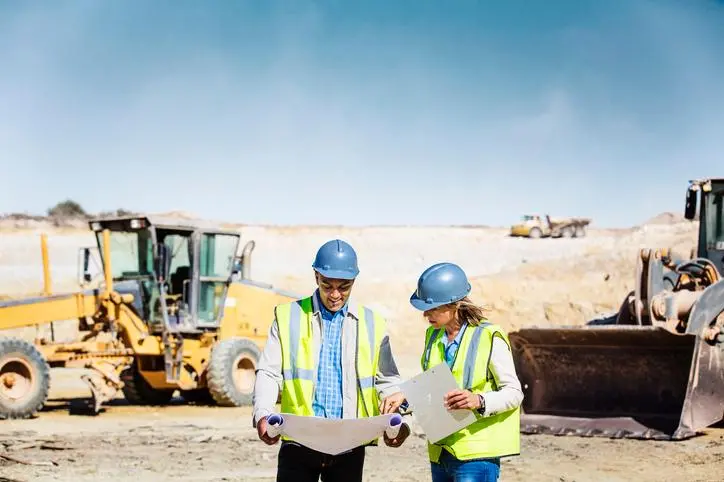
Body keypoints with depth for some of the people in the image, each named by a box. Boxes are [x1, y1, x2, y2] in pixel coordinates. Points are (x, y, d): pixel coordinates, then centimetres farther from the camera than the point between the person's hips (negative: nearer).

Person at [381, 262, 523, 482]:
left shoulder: (490, 339, -10)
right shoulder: (433, 336, 12)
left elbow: (514, 392, -9)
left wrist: (479, 401, -25)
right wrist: (404, 397, 4)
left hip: (476, 454, -7)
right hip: (440, 452, 7)